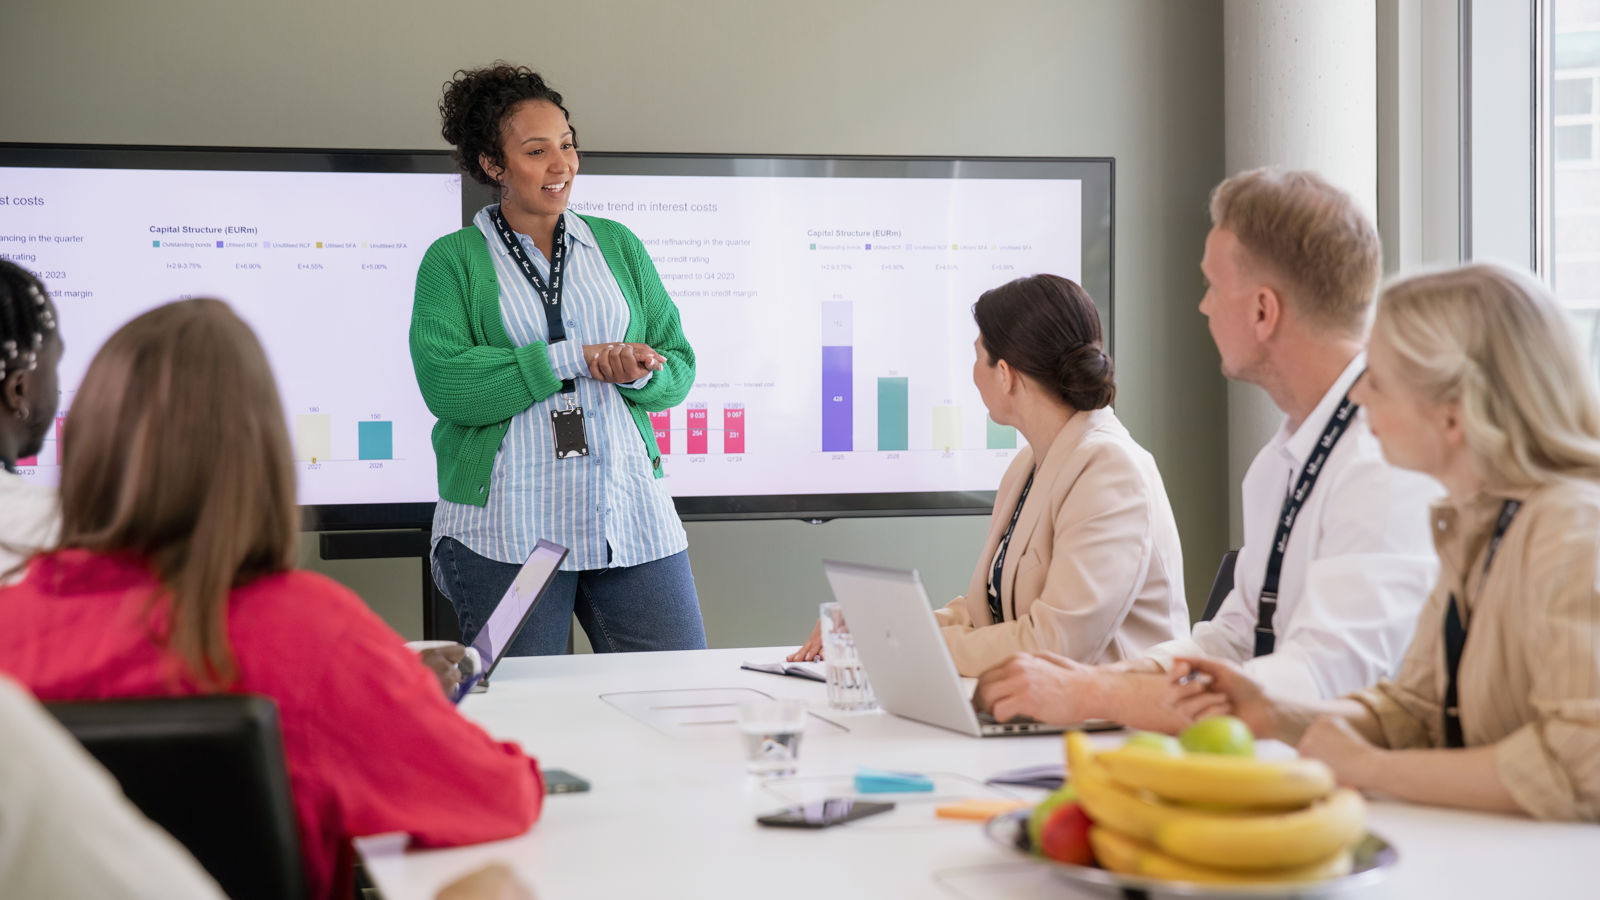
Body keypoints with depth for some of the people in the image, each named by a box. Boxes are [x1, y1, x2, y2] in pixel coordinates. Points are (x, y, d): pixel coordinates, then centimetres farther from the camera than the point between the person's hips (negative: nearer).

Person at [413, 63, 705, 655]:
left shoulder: (618, 245, 15)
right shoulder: (453, 261, 4)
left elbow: (679, 367, 13)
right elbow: (444, 384, -11)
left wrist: (640, 375, -11)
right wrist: (574, 359, -13)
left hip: (632, 517, 3)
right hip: (505, 535, -3)